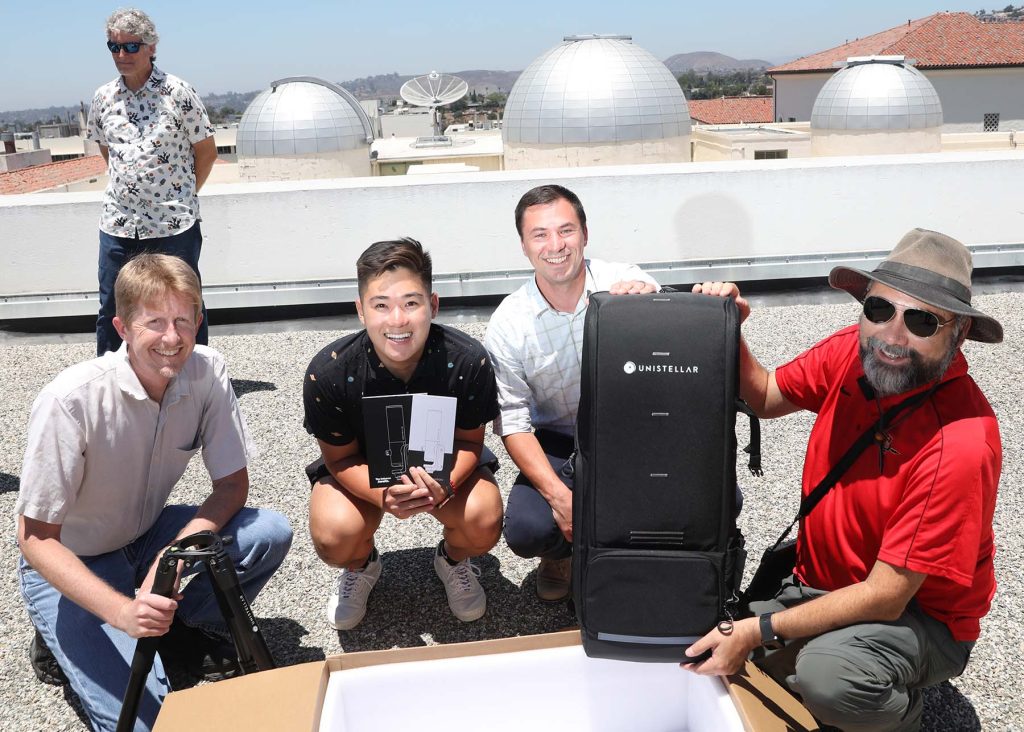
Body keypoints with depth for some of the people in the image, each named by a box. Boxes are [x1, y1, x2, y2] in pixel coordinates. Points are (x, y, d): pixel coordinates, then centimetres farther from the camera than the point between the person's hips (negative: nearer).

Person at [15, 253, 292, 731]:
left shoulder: (207, 371, -16)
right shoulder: (71, 400, -28)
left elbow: (232, 486, -9)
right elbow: (35, 539, -23)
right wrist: (122, 612, -36)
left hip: (147, 539, 5)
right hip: (70, 566, -5)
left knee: (270, 532, -20)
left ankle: (178, 630, 3)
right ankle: (66, 640, 8)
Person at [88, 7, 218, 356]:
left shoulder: (178, 92, -7)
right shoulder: (102, 98, 5)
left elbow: (206, 151, 0)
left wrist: (184, 195, 7)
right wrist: (124, 189, 15)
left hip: (174, 223, -4)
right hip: (117, 223, 4)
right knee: (111, 309, 10)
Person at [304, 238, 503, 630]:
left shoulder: (468, 360, -27)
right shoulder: (328, 372, -27)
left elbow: (469, 442, -13)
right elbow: (342, 459, -14)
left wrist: (445, 484, -36)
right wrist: (383, 495, -36)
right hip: (361, 471, 0)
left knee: (483, 523, -28)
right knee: (335, 535, -29)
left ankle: (453, 560, 11)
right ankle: (361, 567, 12)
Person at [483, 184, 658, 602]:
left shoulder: (629, 284, -11)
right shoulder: (508, 325, -10)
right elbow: (513, 422, -9)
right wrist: (559, 496, -22)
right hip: (560, 444, 0)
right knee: (525, 529, -26)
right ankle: (564, 550, 13)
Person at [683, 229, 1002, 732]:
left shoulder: (960, 446, -30)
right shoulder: (851, 352, -11)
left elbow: (885, 597, -27)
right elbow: (764, 397, 8)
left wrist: (758, 631, -28)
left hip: (917, 613, -6)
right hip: (819, 585, 6)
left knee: (828, 674, -36)